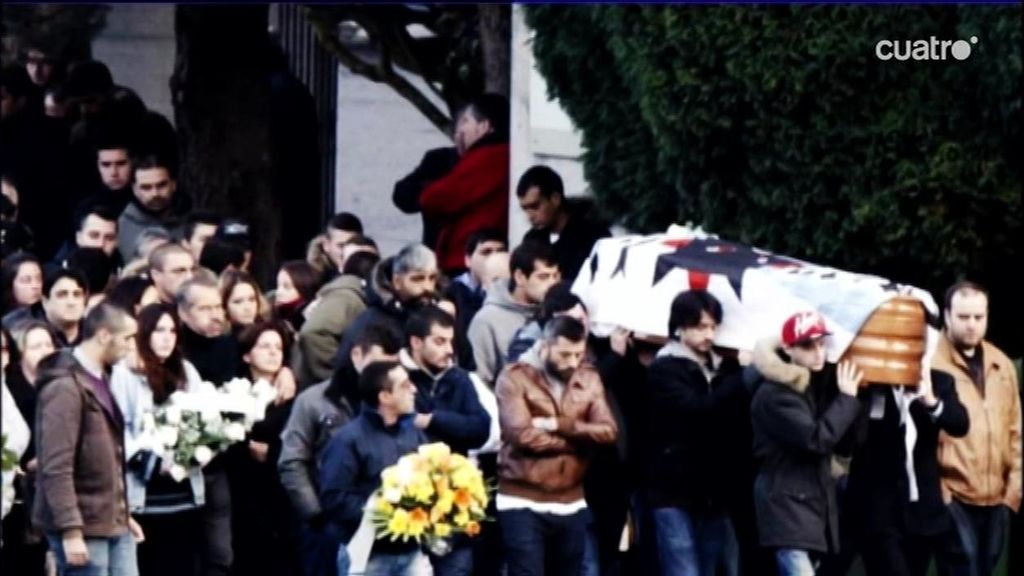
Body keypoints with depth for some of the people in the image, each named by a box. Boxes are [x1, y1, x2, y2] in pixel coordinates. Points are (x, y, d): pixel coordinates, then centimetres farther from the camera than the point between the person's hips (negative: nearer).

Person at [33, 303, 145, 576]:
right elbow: (56, 468, -21)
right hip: (83, 528, -9)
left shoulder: (99, 380, 14)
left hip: (114, 525, 9)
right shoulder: (65, 388, -17)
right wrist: (71, 530, -24)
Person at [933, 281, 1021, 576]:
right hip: (953, 496, -6)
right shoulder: (931, 364, -8)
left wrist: (1014, 486, 11)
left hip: (996, 498, 6)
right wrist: (934, 490, -13)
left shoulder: (1001, 365, 13)